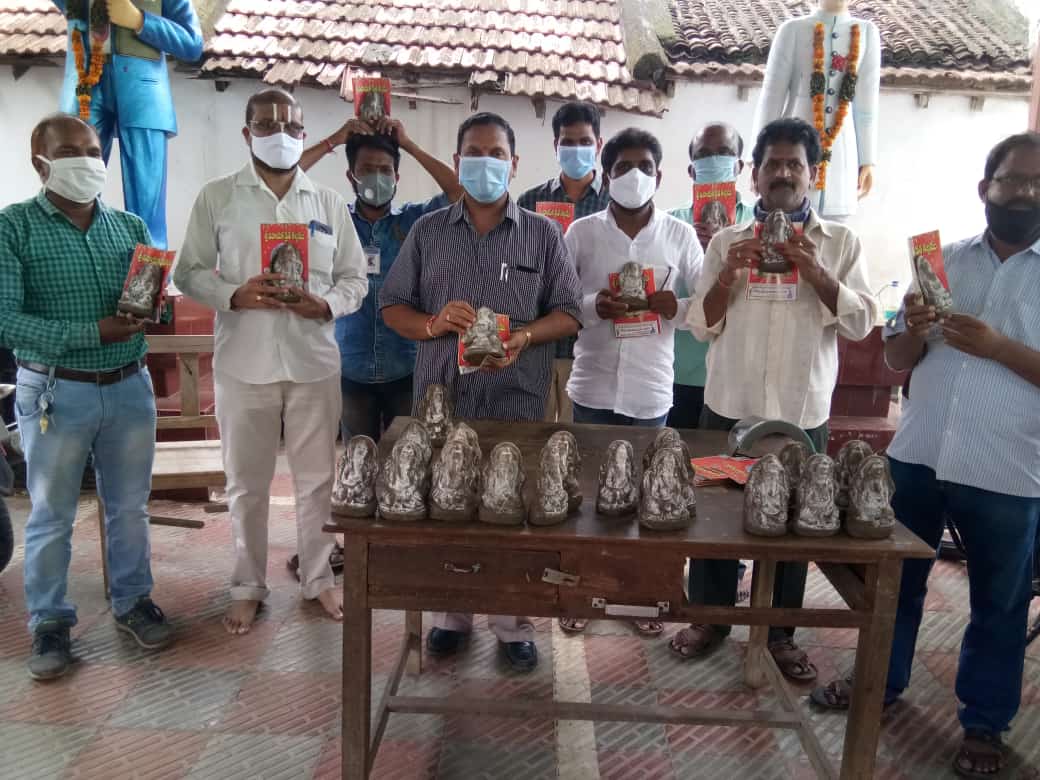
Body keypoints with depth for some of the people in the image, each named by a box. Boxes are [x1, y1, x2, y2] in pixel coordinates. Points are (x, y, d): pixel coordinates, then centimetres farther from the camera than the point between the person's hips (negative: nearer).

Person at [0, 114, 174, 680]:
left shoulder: (130, 225, 6)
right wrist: (93, 332, -22)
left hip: (129, 386, 4)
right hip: (56, 392, -3)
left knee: (130, 506, 14)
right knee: (52, 516, 9)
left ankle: (132, 601, 31)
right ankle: (50, 623, 25)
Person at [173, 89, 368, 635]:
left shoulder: (329, 204, 8)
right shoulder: (217, 197, 3)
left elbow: (354, 278, 8)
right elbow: (189, 272, 2)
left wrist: (325, 305, -13)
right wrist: (235, 295, -17)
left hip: (313, 362, 1)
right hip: (243, 364, -1)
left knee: (318, 479, 10)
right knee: (246, 483, 10)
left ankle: (318, 578, 28)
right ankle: (248, 586, 27)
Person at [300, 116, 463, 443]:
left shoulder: (415, 219, 2)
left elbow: (460, 193, -10)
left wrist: (409, 145, -9)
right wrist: (332, 141, -7)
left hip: (407, 369, 0)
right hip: (352, 372, 1)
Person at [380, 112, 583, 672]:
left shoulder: (543, 235, 6)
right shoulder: (427, 232, 9)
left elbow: (568, 312, 4)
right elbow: (392, 307, 8)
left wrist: (524, 338, -15)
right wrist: (434, 323, -13)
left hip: (517, 402, -1)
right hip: (441, 398, 2)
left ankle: (513, 623, 23)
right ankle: (452, 614, 29)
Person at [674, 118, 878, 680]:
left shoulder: (840, 243, 4)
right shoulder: (727, 241, 4)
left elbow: (860, 323, -4)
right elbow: (701, 326, 1)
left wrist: (812, 270, -16)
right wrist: (729, 275, -15)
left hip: (804, 413, 0)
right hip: (728, 406, 1)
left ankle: (780, 631, 28)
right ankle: (710, 617, 27)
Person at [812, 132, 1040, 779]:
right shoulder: (944, 261, 6)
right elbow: (897, 361, 6)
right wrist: (915, 329, -14)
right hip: (917, 456, 3)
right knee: (897, 576, 17)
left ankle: (985, 723, 31)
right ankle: (881, 680, 37)